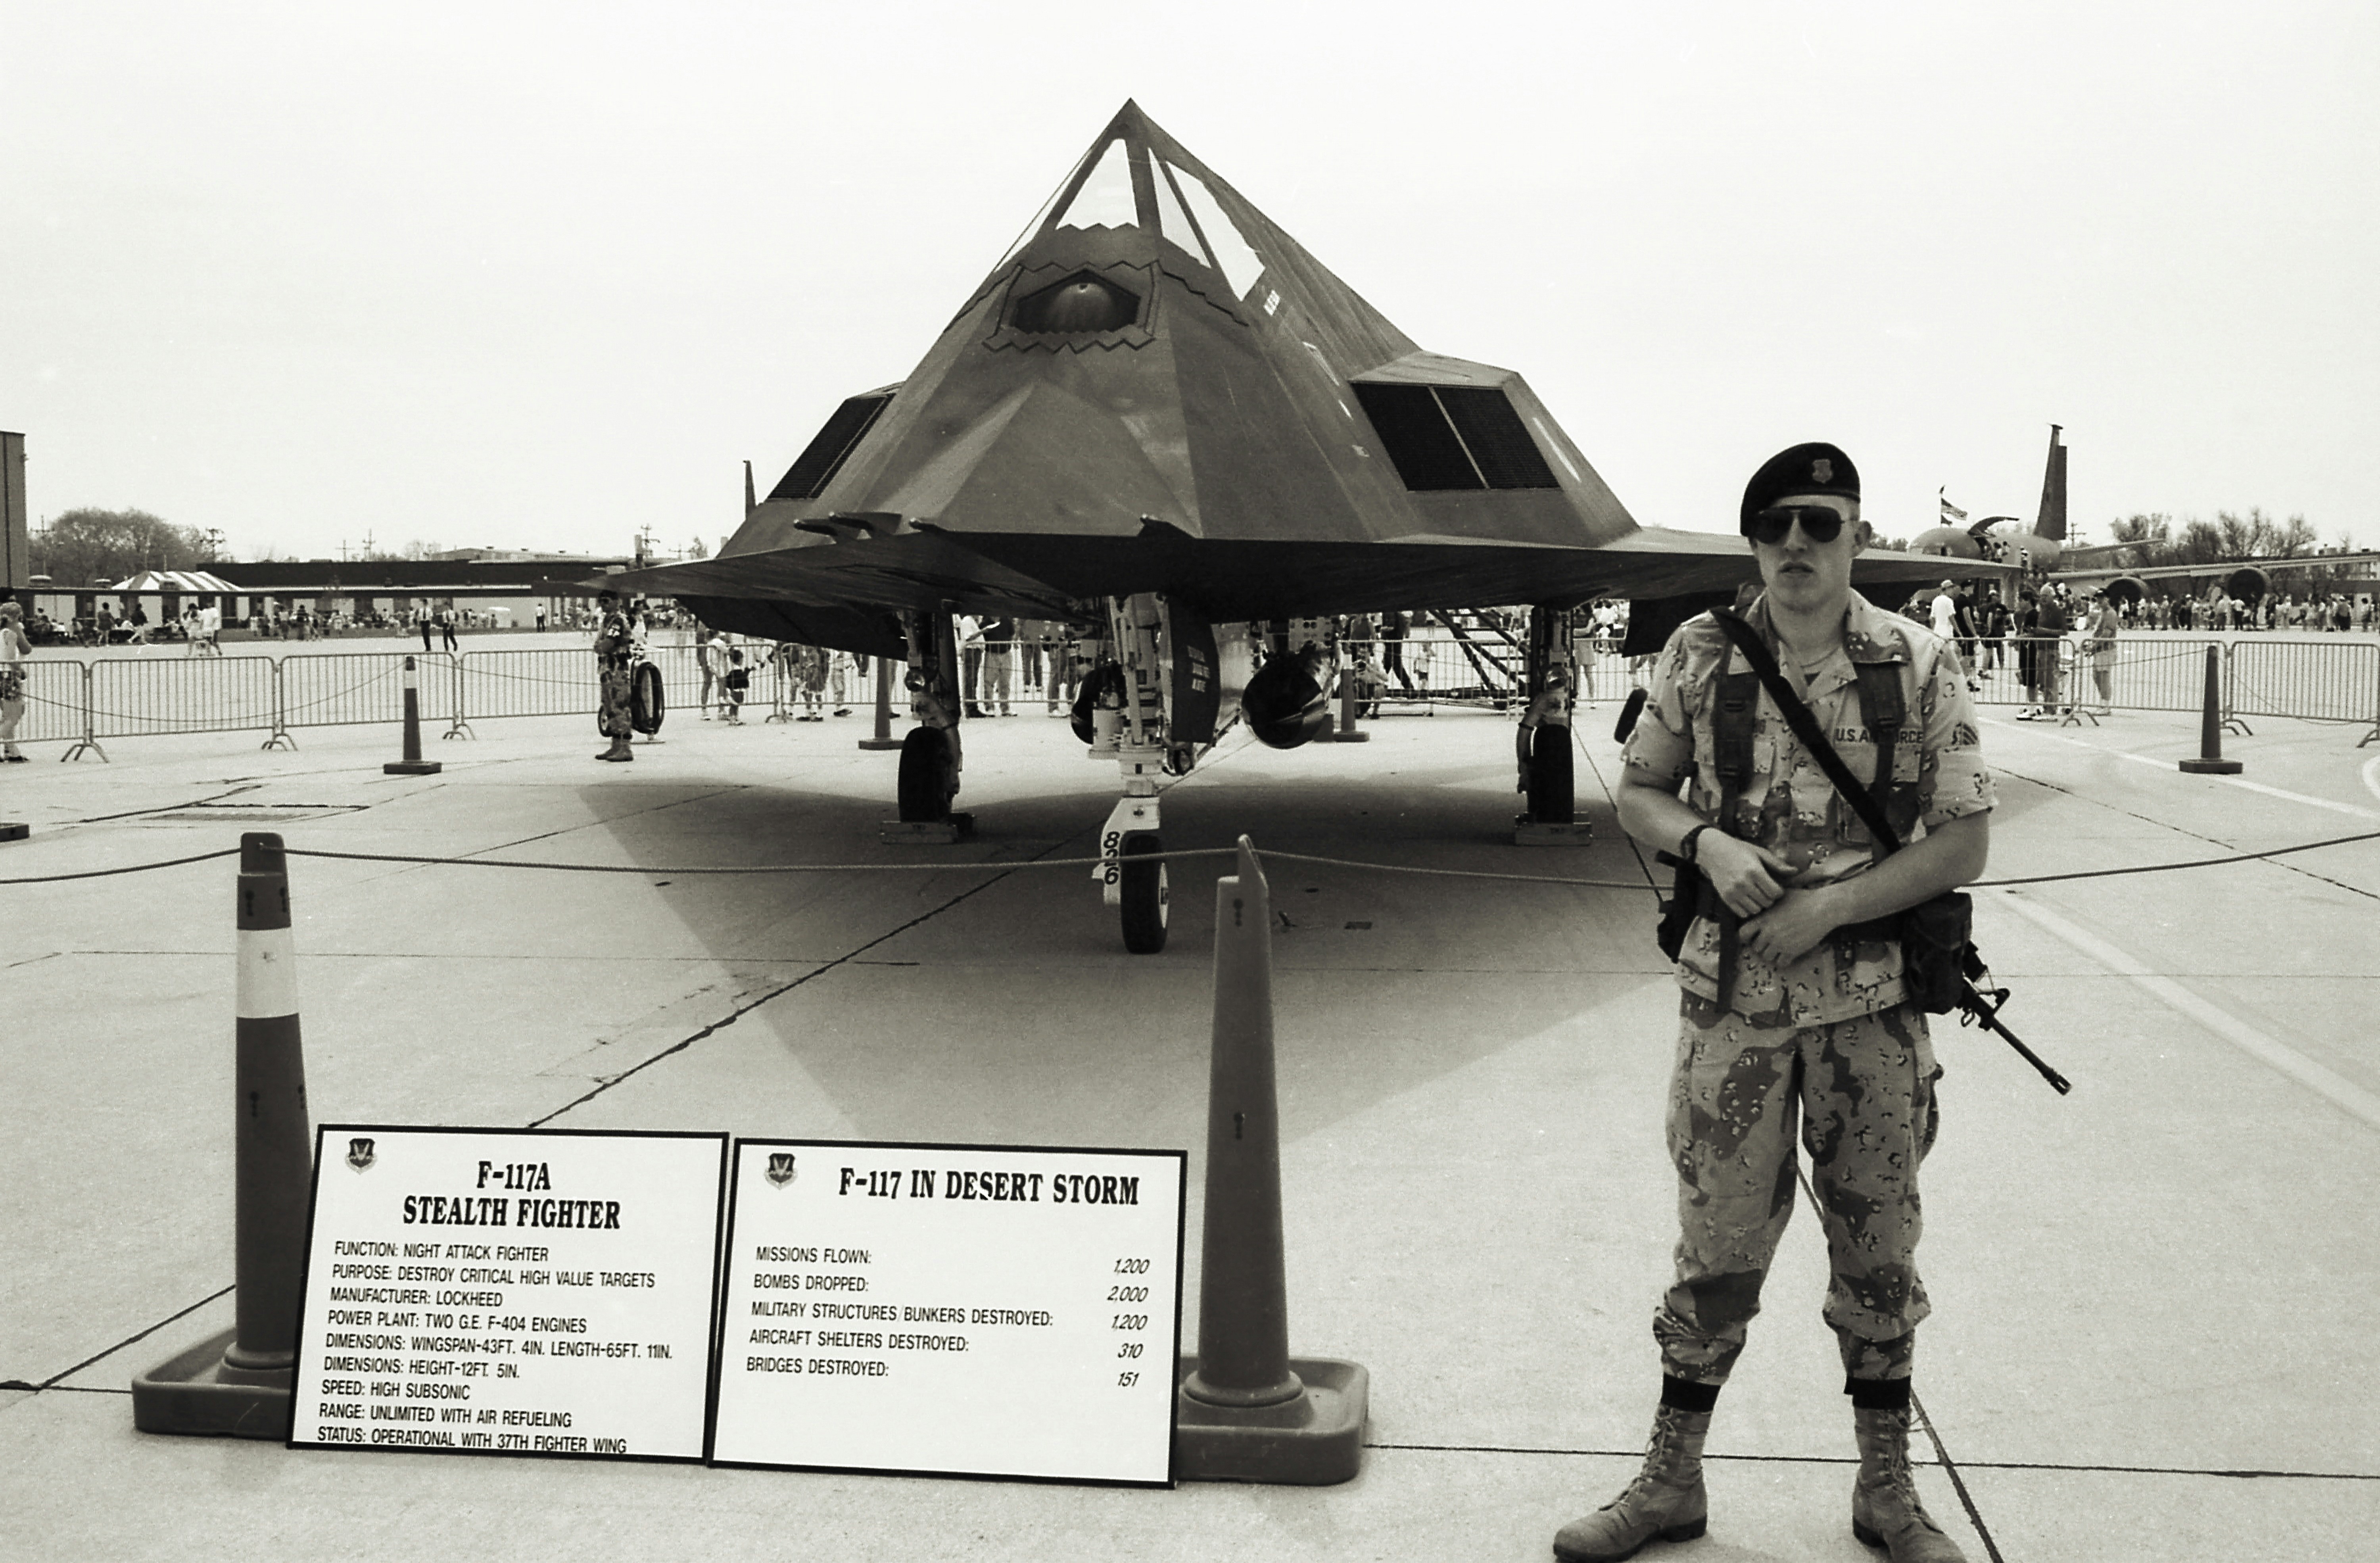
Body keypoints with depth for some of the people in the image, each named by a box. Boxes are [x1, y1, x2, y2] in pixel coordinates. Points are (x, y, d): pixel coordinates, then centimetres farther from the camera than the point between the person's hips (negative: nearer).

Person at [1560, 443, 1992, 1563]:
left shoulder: (1918, 665, -4)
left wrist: (1831, 905, -15)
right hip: (1732, 996, 0)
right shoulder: (1700, 654, 0)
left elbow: (1965, 842, -4)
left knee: (1879, 1244, 11)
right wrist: (1706, 843, -13)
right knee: (1717, 1242, 6)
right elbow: (1637, 792, 8)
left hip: (1874, 997, 0)